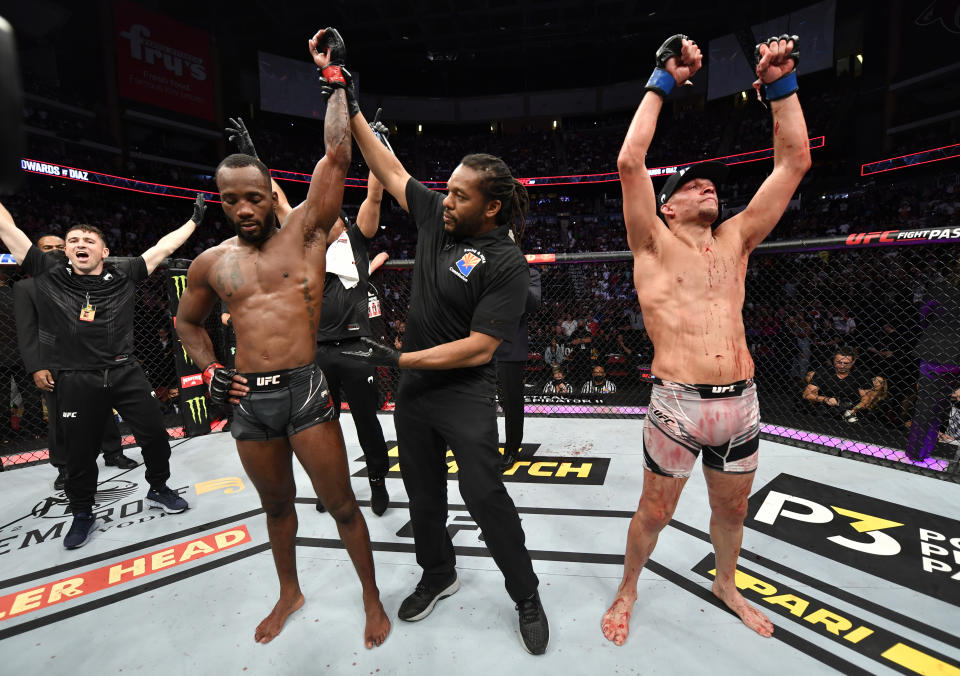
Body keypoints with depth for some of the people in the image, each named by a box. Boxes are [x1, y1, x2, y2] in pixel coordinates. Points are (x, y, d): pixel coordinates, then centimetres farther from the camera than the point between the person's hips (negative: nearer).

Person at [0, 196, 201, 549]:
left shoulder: (123, 275, 5)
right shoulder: (49, 276, 5)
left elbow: (165, 246, 8)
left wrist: (194, 219, 12)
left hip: (126, 374, 1)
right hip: (77, 383, 0)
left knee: (155, 435, 8)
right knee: (80, 453, 11)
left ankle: (158, 489, 32)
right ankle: (82, 515, 32)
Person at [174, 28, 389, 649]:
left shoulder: (304, 231, -1)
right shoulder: (212, 262, 8)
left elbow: (337, 155, -7)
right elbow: (188, 322, 23)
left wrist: (334, 74, -2)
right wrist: (209, 369, 6)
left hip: (305, 390, -4)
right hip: (247, 400, 4)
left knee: (341, 504, 5)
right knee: (277, 504, 22)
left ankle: (372, 597, 29)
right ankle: (290, 592, 47)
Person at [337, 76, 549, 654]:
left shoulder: (506, 264, -18)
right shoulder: (436, 216, 1)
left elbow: (479, 348, -22)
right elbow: (389, 170, 14)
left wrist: (397, 359, -19)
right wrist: (351, 109, 15)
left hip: (465, 396, -6)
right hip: (413, 390, 7)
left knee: (485, 497, -1)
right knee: (423, 494, 18)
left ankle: (527, 597, 25)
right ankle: (438, 575, 43)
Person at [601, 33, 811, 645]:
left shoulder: (735, 241, 12)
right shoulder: (655, 244, -1)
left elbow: (795, 162, 12)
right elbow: (630, 163, -12)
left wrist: (780, 84, 10)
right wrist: (663, 83, -3)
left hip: (742, 403, 5)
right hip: (678, 405, -5)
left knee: (732, 508, 24)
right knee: (655, 513, 12)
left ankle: (727, 584, 53)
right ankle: (628, 590, 39)